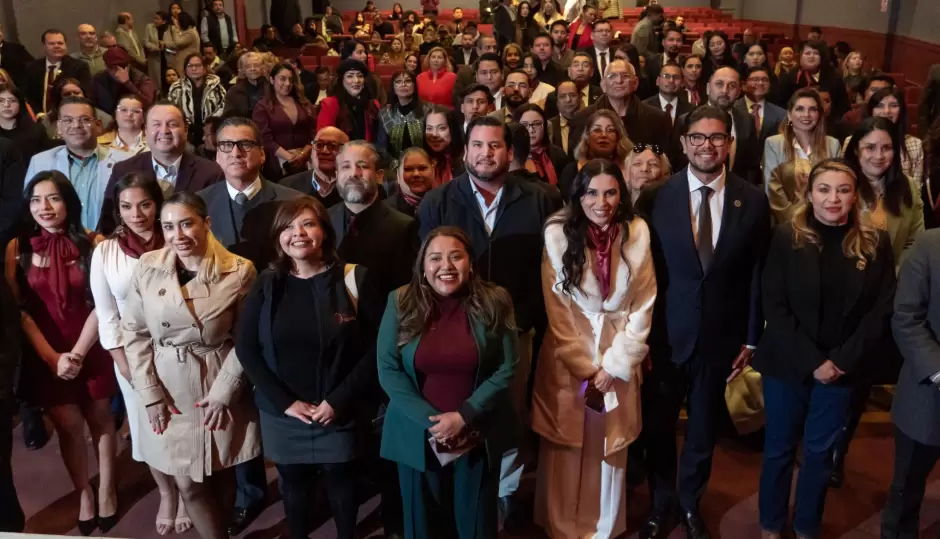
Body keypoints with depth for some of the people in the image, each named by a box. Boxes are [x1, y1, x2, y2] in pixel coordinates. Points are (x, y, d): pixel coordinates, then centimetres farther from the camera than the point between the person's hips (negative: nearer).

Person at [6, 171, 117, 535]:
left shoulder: (94, 243, -9)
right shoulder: (18, 248, -3)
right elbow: (19, 310, -5)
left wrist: (77, 353, -13)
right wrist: (52, 356, -11)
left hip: (92, 350, -1)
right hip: (45, 357, 1)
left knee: (100, 419, 12)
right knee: (68, 425, 7)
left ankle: (106, 490, 29)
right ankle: (83, 494, 26)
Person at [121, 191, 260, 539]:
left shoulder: (239, 271, -10)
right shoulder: (147, 267, -5)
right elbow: (134, 332, 0)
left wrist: (224, 392, -9)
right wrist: (150, 393, -4)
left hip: (220, 391, -1)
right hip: (167, 394, 2)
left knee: (218, 478, 13)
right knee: (187, 484, 7)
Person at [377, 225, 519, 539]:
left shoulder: (494, 302, -5)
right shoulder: (401, 303, -4)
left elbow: (506, 370, -6)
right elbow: (388, 370, -6)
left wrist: (464, 416, -15)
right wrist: (430, 421, -15)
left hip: (478, 436, 0)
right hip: (418, 436, 1)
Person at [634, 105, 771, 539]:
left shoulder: (753, 201, -4)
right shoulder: (655, 198, -8)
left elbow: (758, 274, 1)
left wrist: (751, 338, 1)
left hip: (720, 337, 1)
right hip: (665, 335, -1)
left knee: (704, 429, 18)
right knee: (657, 427, 14)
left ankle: (690, 504, 43)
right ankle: (662, 504, 39)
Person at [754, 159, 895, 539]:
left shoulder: (876, 243, -2)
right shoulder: (787, 238, -7)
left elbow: (883, 310, -3)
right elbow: (774, 307, -10)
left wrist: (844, 359, -12)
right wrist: (811, 361, -15)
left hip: (842, 367, 1)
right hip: (787, 363, -1)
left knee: (819, 451, 13)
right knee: (779, 448, 10)